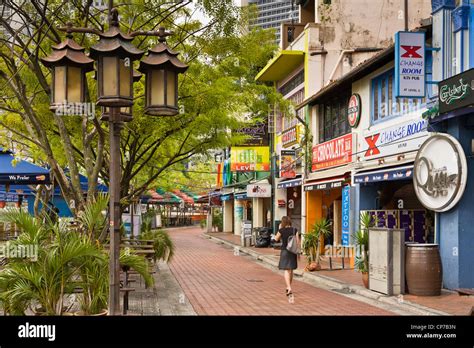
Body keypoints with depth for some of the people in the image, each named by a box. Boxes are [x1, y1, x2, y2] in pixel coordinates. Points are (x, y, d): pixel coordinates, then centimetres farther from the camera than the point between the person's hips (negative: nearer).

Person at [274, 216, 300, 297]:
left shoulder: (281, 230, -9)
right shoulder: (295, 230, -2)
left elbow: (276, 239, 7)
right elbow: (298, 241, -1)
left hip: (285, 251, -4)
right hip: (293, 251, 4)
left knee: (286, 270, -5)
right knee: (291, 270, 17)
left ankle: (289, 289, -20)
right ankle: (288, 287, 32)